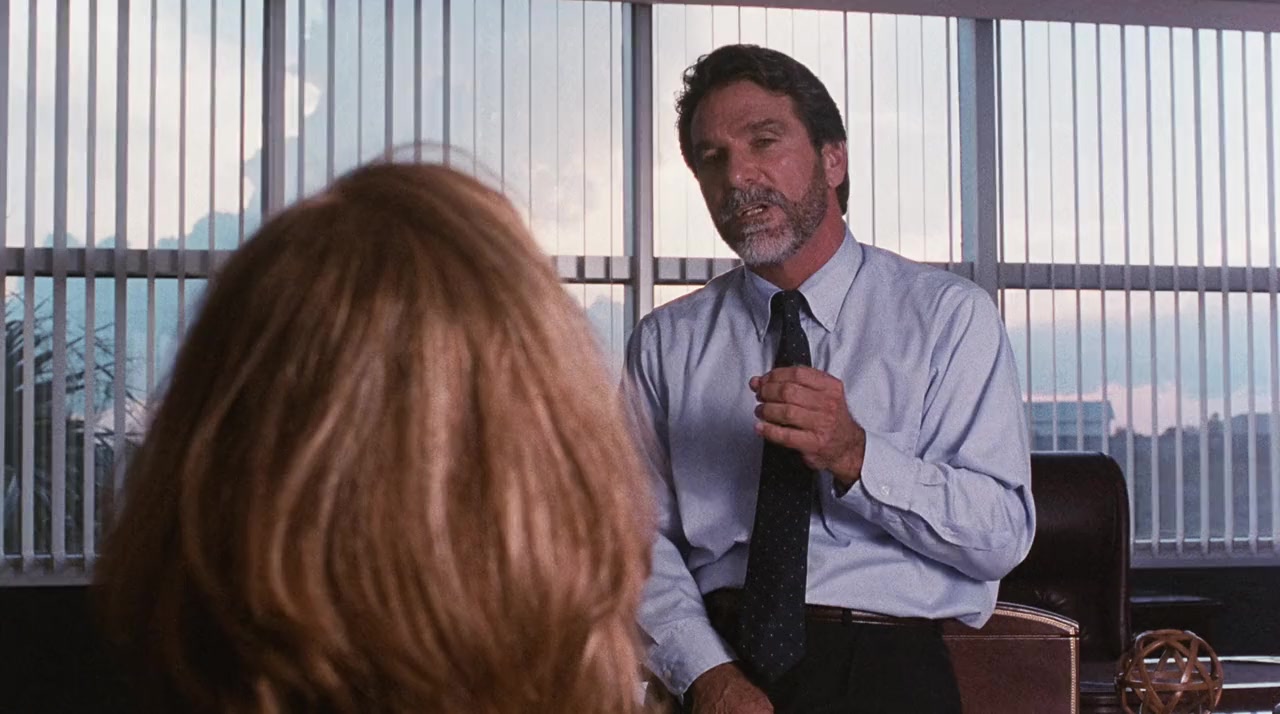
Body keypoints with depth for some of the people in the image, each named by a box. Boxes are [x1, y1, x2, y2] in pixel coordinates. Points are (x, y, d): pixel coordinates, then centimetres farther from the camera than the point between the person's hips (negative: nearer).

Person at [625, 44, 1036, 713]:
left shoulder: (949, 315, 5)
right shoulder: (664, 344, 12)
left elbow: (1002, 535, -1)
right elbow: (641, 538, 5)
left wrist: (856, 457, -15)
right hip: (721, 654, 1)